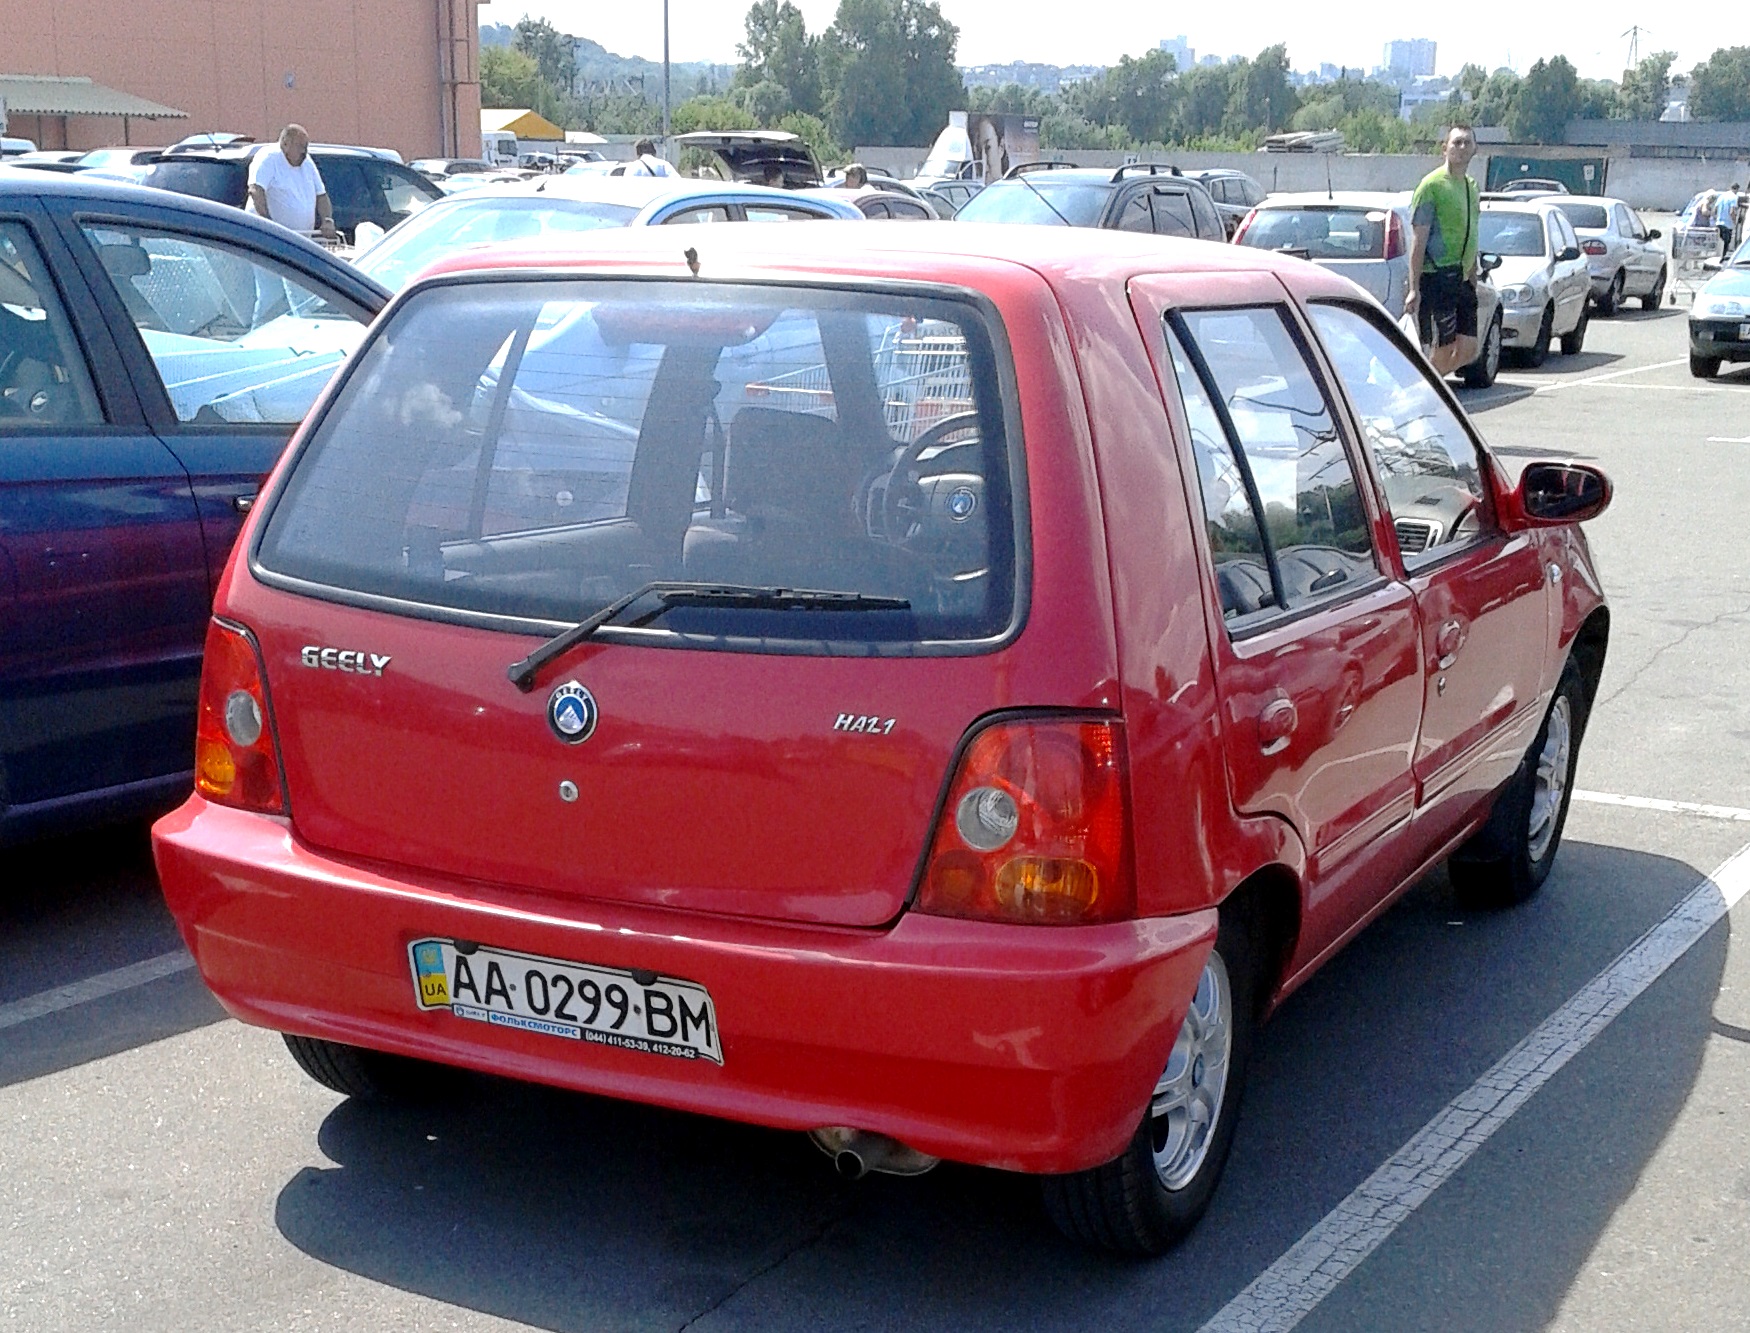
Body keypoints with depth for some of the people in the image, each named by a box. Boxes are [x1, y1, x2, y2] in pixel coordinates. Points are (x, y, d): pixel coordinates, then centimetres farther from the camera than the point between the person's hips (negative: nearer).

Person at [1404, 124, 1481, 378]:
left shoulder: (1471, 186, 17)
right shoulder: (1432, 185, -7)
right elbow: (1419, 240, -12)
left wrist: (1473, 280, 21)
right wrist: (1414, 288, -17)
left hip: (1462, 279, 8)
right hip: (1437, 278, -8)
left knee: (1468, 351, 5)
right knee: (1442, 352, -8)